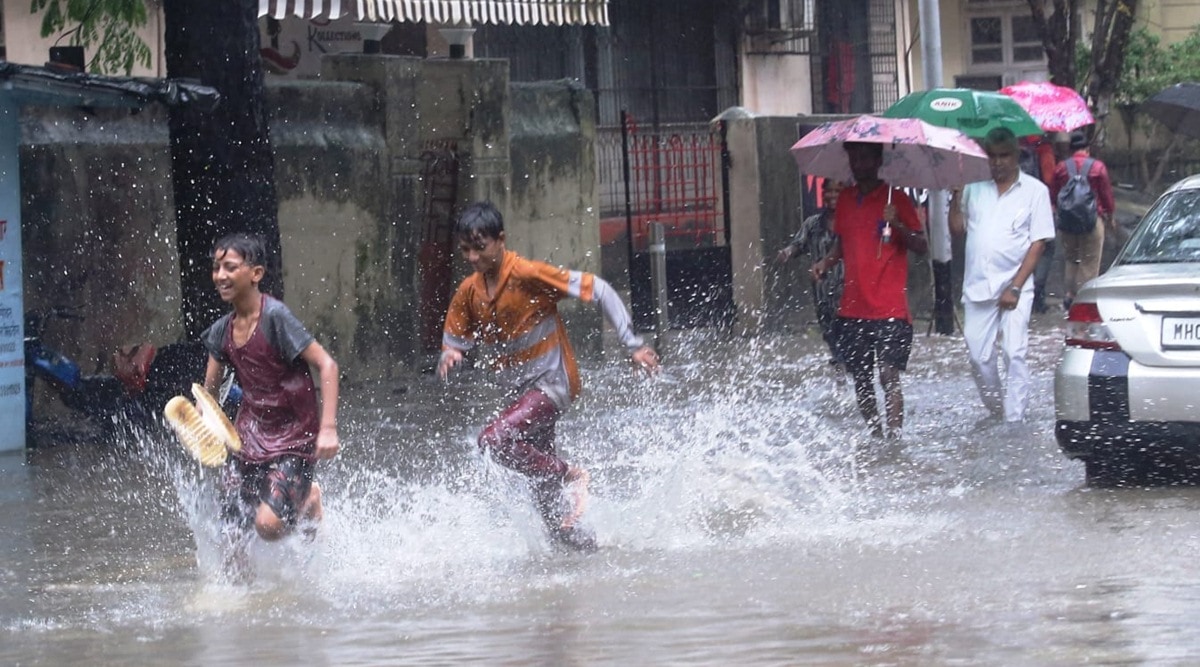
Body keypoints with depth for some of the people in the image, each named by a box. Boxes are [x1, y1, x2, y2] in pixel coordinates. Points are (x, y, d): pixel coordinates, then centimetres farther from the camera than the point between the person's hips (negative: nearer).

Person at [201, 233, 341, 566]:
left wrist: (328, 428, -26)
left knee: (269, 524, -22)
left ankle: (309, 500, 9)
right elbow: (209, 390, 17)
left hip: (293, 436, -6)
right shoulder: (222, 330, 4)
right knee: (232, 540, 0)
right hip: (250, 435, 6)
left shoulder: (275, 317, -17)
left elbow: (326, 365, -19)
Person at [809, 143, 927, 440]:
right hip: (853, 309, 6)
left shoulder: (896, 200, -3)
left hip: (889, 310, -6)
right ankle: (874, 437, 20)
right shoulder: (845, 200, 13)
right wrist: (826, 261, 6)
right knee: (860, 378, 9)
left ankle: (893, 438, -16)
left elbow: (921, 246, -7)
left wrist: (897, 226, -24)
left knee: (889, 375, -13)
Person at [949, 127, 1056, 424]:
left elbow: (1038, 243, -3)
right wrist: (956, 195, -2)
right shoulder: (974, 190, 13)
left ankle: (1015, 421, -12)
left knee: (1014, 355, -12)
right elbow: (957, 229, 12)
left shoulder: (1034, 190, 2)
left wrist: (1015, 287, -11)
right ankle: (996, 413, 21)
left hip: (1014, 288, -4)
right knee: (979, 357, 3)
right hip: (977, 287, 4)